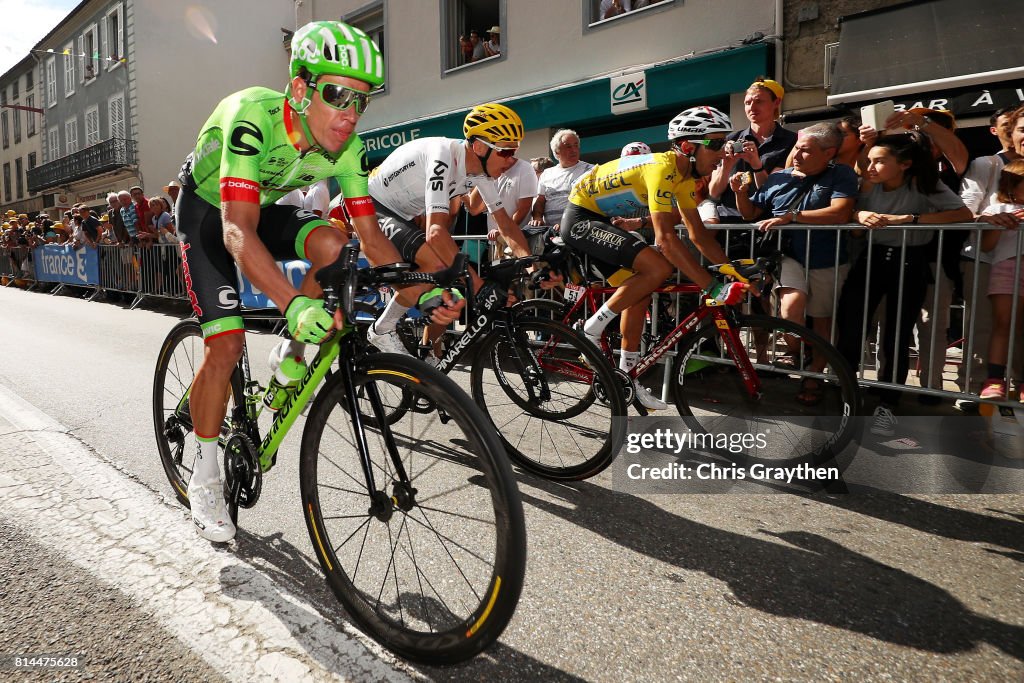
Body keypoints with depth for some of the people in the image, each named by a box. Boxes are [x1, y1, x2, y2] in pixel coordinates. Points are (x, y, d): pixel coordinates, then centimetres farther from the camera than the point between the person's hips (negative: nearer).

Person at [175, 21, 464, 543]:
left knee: (332, 245, -27)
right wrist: (294, 304, -61)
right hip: (208, 208, -4)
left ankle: (289, 358, -4)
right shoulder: (254, 117, -37)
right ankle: (204, 479, 5)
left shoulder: (346, 145, -21)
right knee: (226, 343, -15)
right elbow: (238, 231, -46)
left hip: (264, 207, 5)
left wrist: (422, 294, -36)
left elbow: (370, 233, -21)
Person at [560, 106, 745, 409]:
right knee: (659, 268, -24)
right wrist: (714, 287, -36)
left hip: (598, 222, 10)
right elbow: (666, 238, -34)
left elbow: (697, 233, 8)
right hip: (581, 219, -10)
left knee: (640, 294, 6)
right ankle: (593, 330, -11)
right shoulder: (662, 168, -25)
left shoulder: (685, 175, 5)